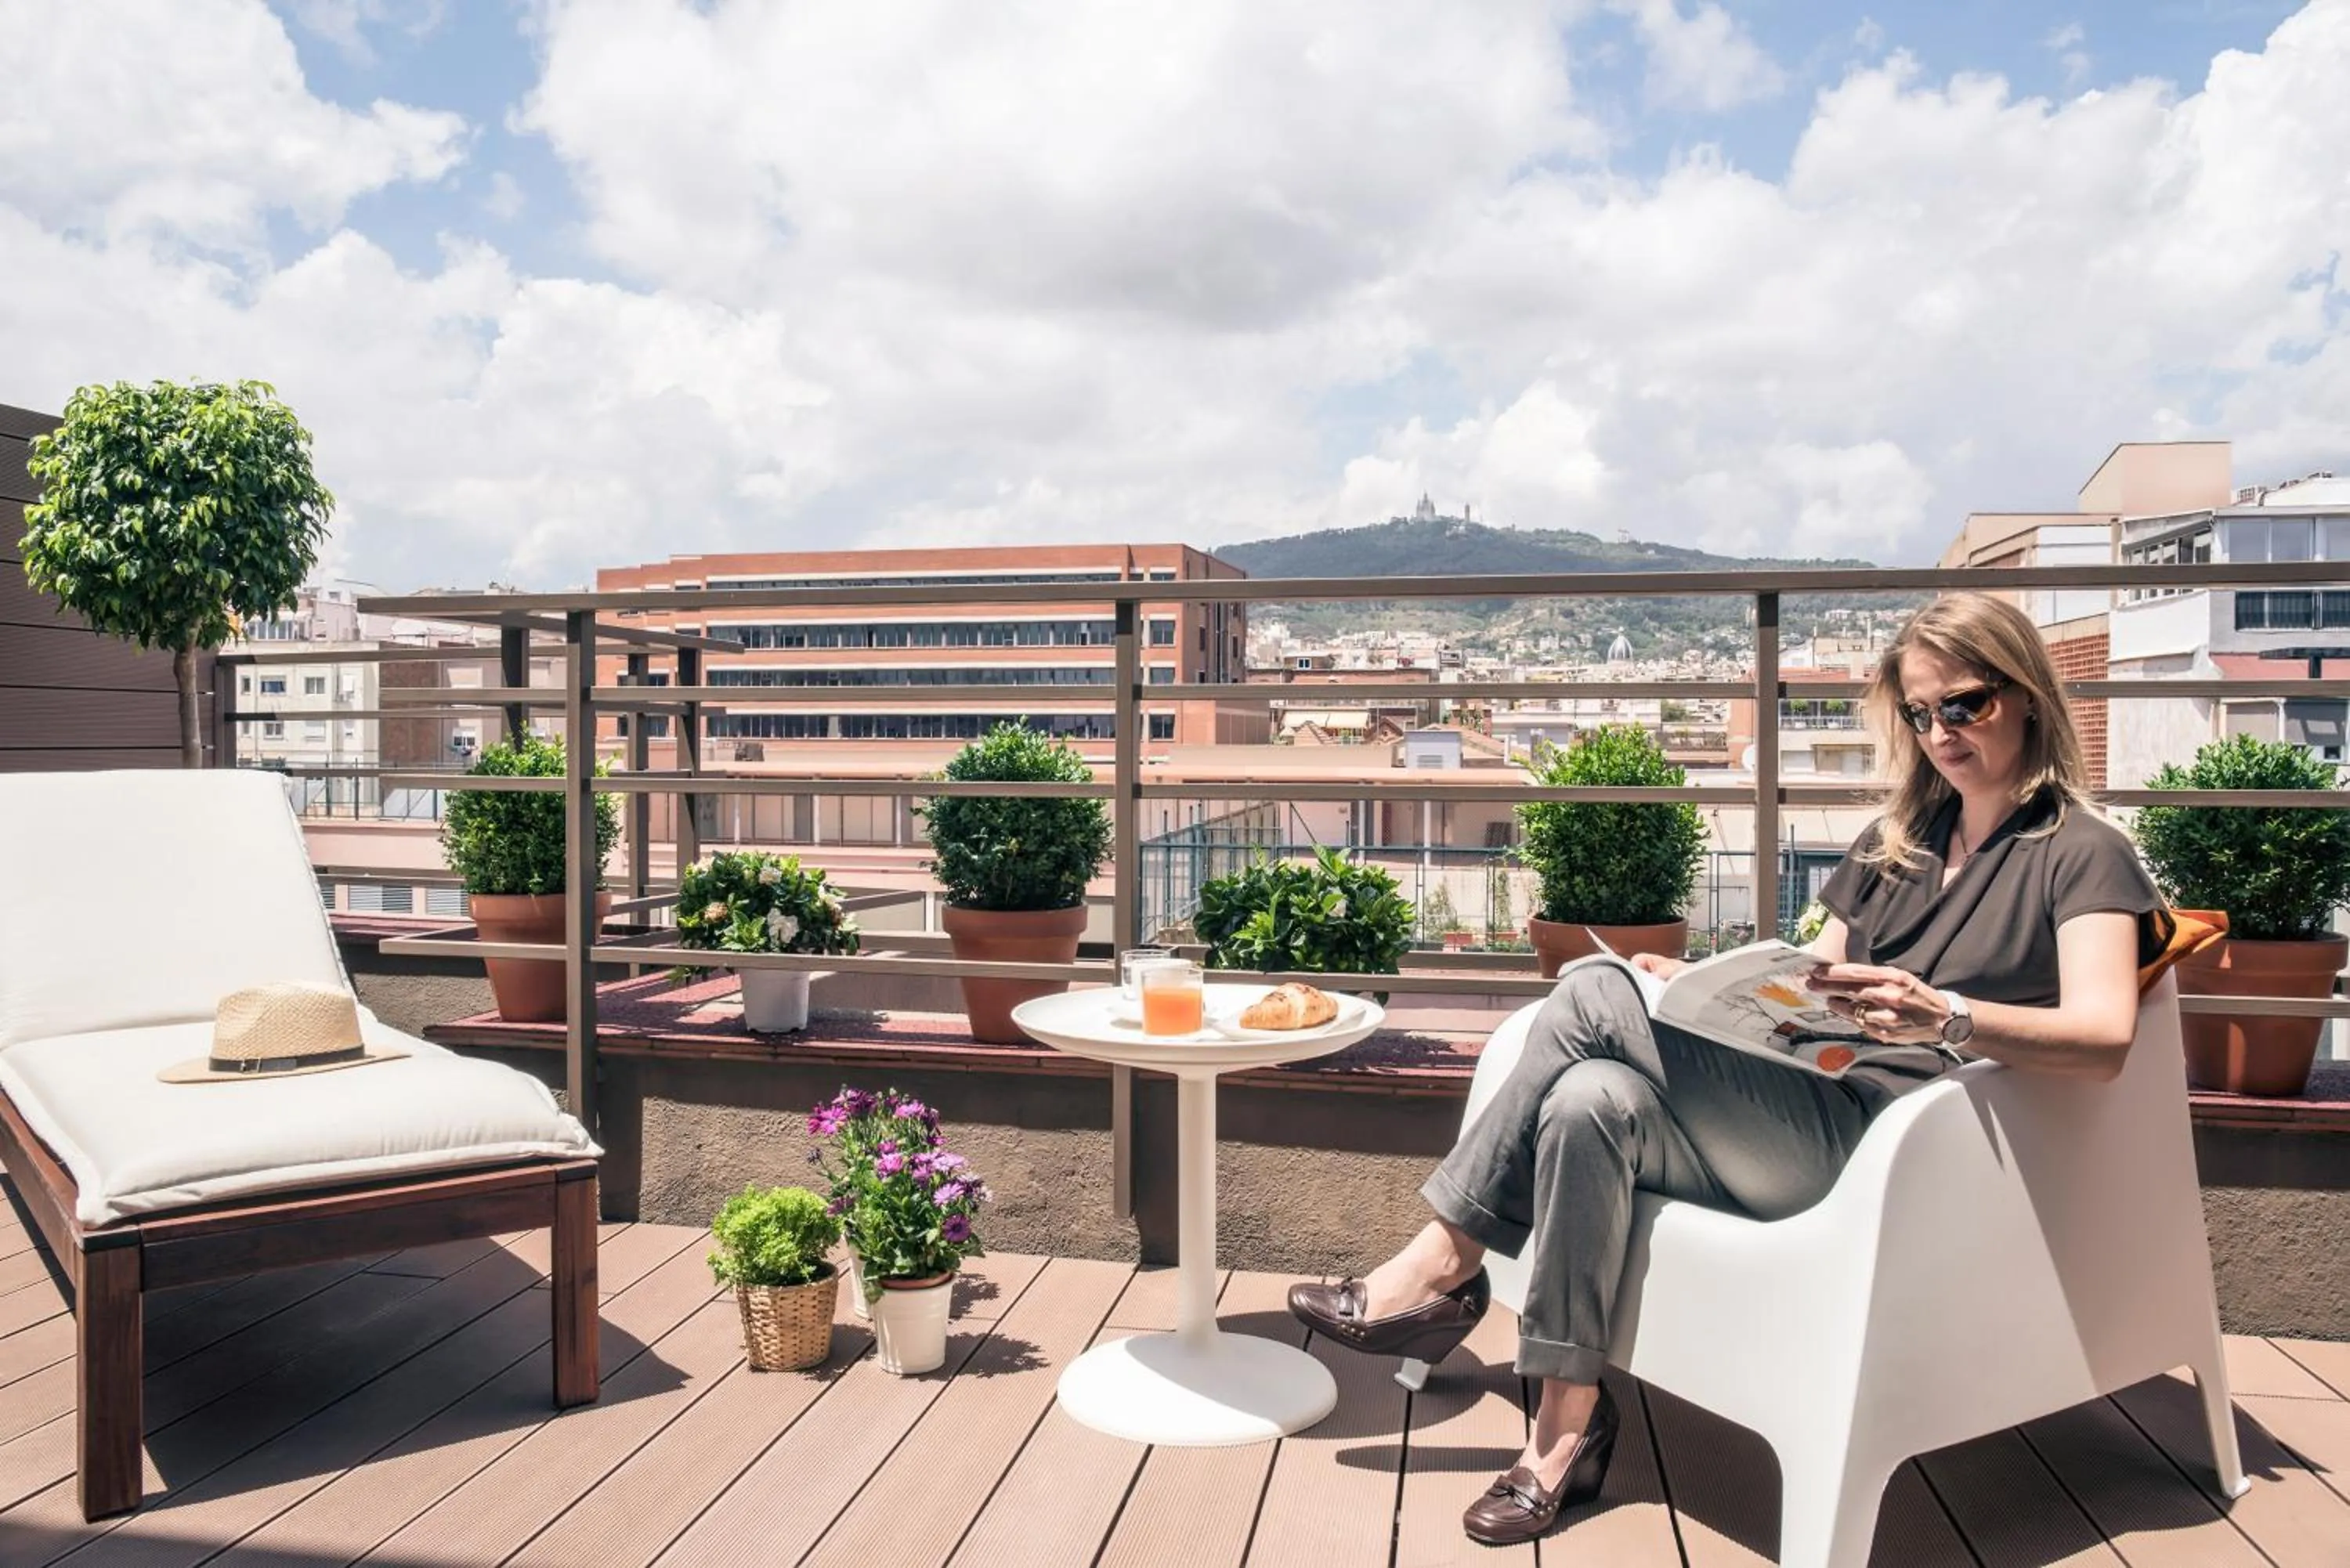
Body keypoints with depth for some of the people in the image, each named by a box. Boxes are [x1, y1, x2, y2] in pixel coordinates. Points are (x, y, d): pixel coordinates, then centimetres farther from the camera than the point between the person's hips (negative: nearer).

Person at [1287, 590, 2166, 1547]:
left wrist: (1945, 1019, -34)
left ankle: (1445, 1264, -10)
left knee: (1595, 1001, -22)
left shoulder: (2080, 854, 1)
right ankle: (1566, 1425, -16)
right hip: (1807, 1102, 6)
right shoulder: (1898, 841, 23)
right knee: (1595, 1099, -26)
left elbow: (2104, 1039, -16)